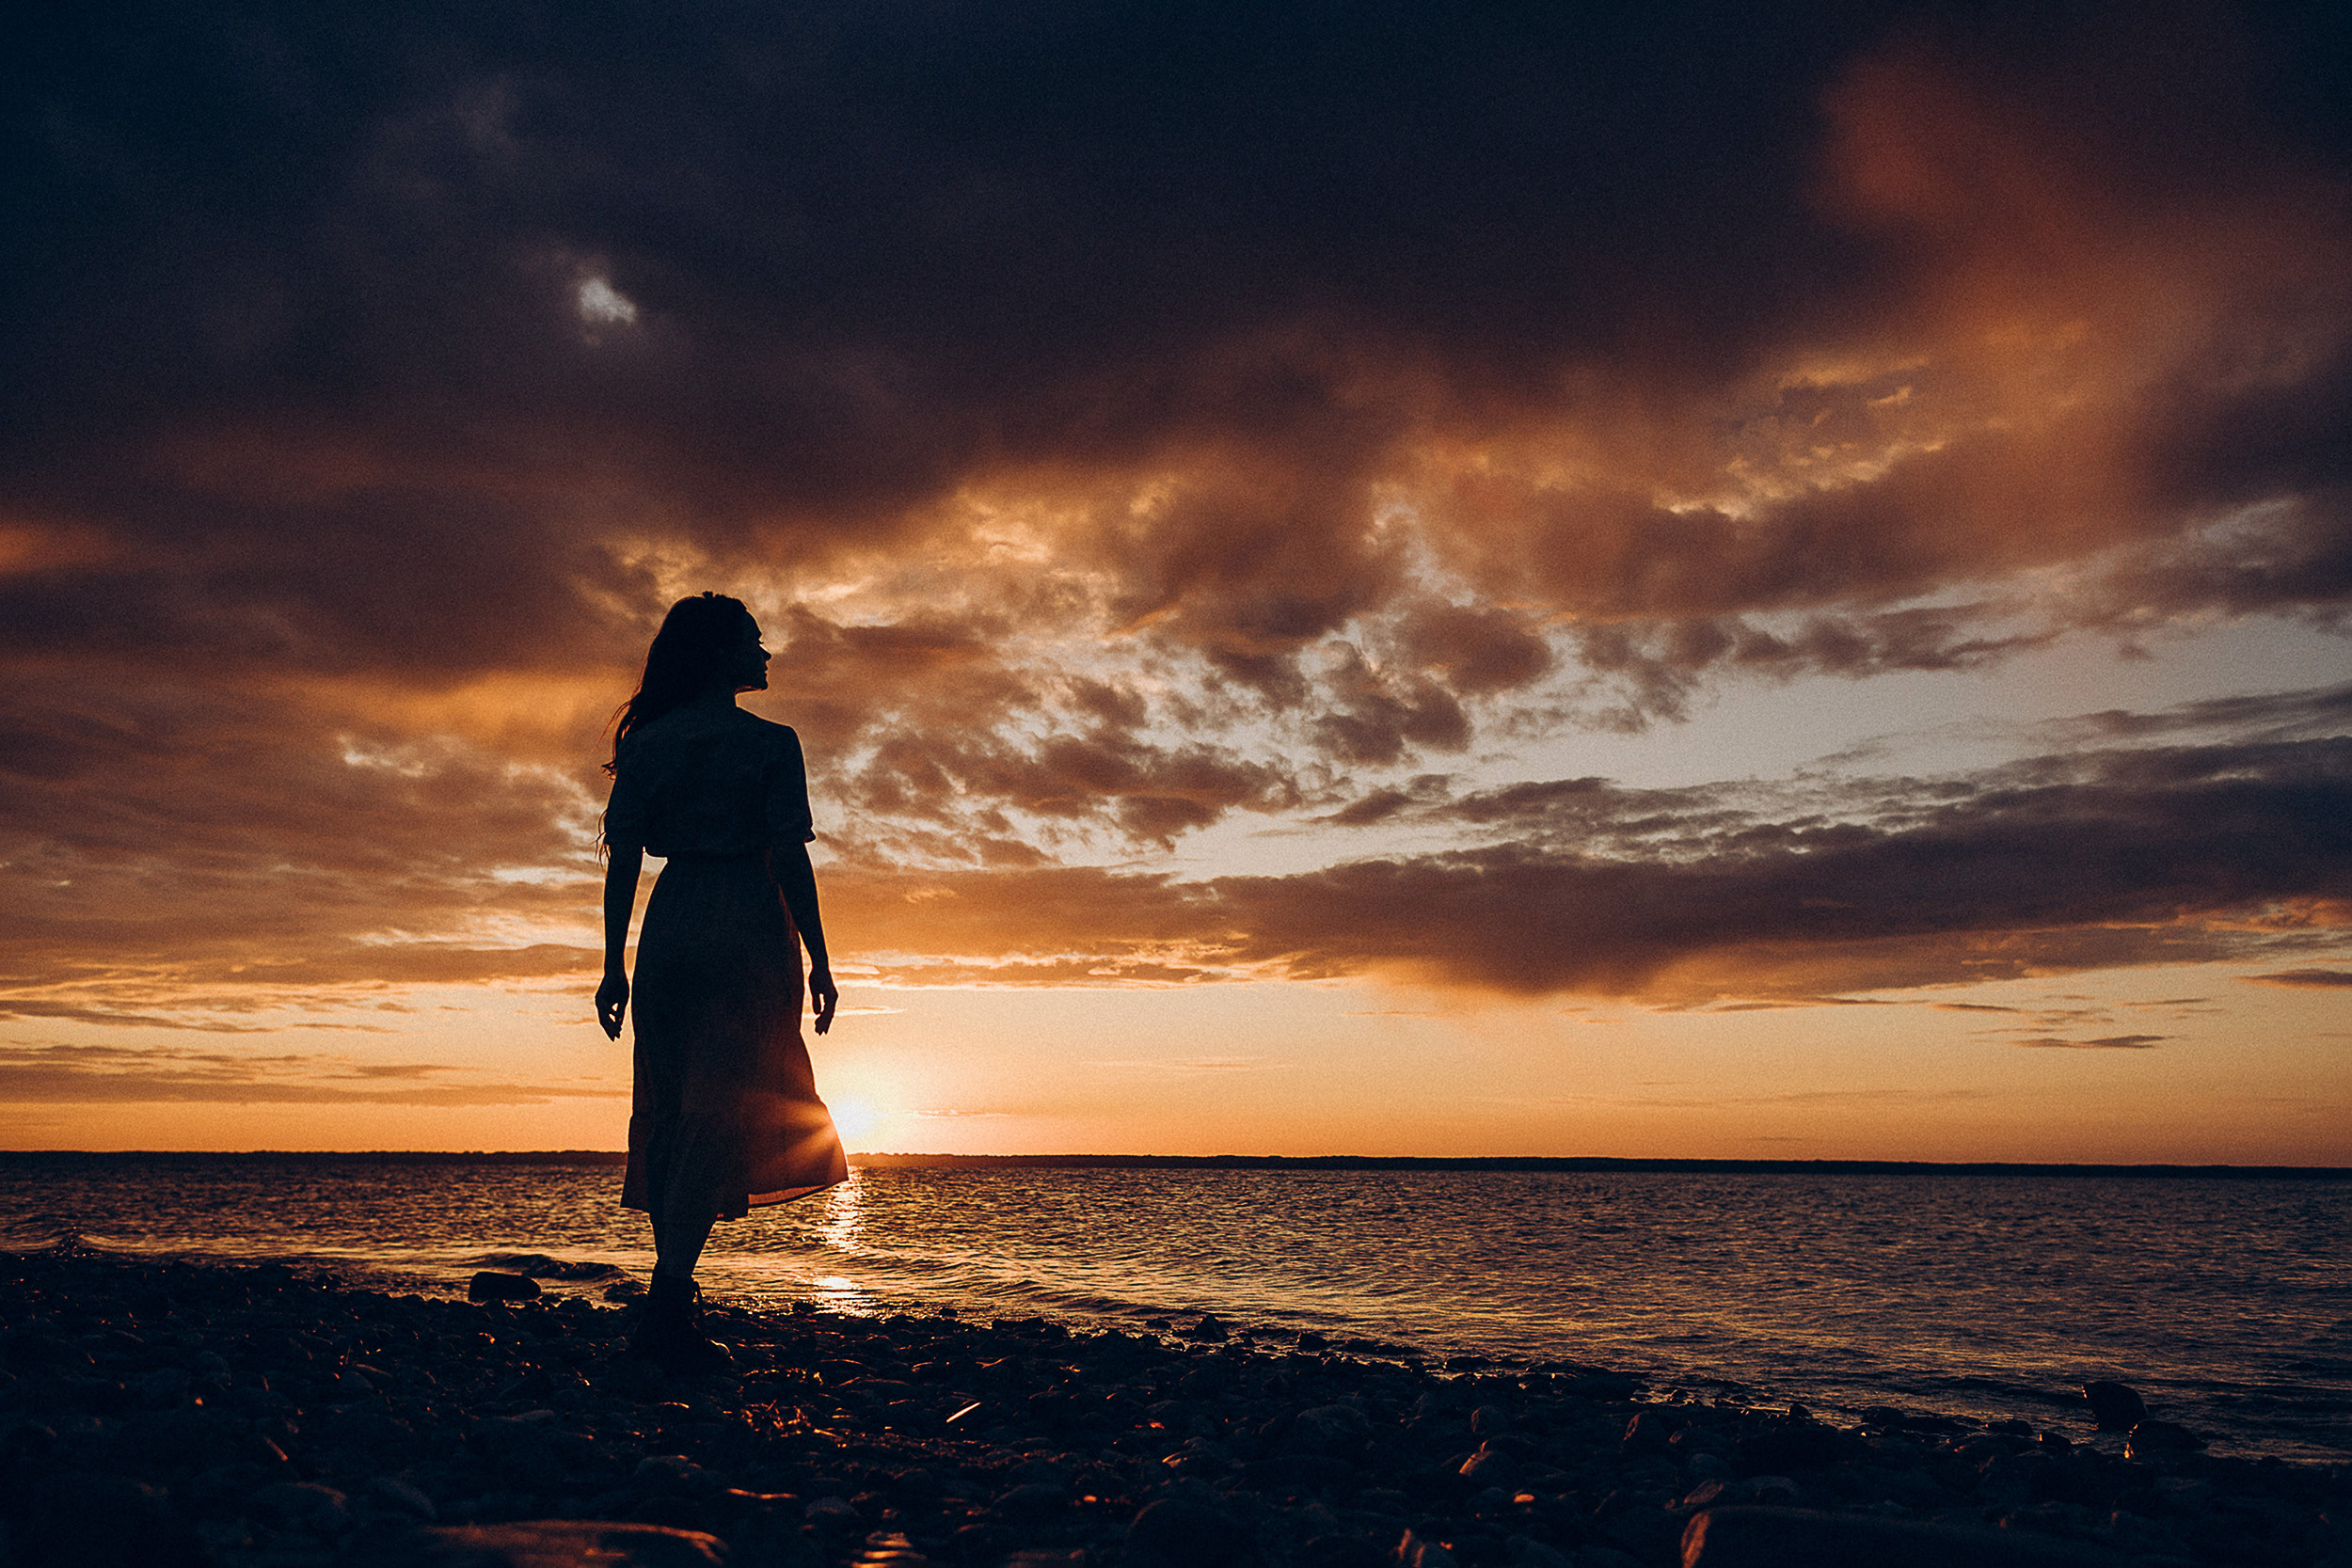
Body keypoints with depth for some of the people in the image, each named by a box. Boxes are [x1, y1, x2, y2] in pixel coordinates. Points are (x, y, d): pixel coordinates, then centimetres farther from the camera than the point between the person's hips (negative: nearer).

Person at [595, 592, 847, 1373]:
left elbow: (623, 859, 6)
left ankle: (674, 1296, 19)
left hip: (669, 929, 5)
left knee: (670, 1108, 13)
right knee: (721, 1114, -6)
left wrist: (614, 965, 10)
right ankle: (669, 1301, -14)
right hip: (749, 934, -5)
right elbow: (790, 858, -9)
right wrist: (819, 959, -4)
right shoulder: (770, 743, -4)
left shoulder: (646, 743, 9)